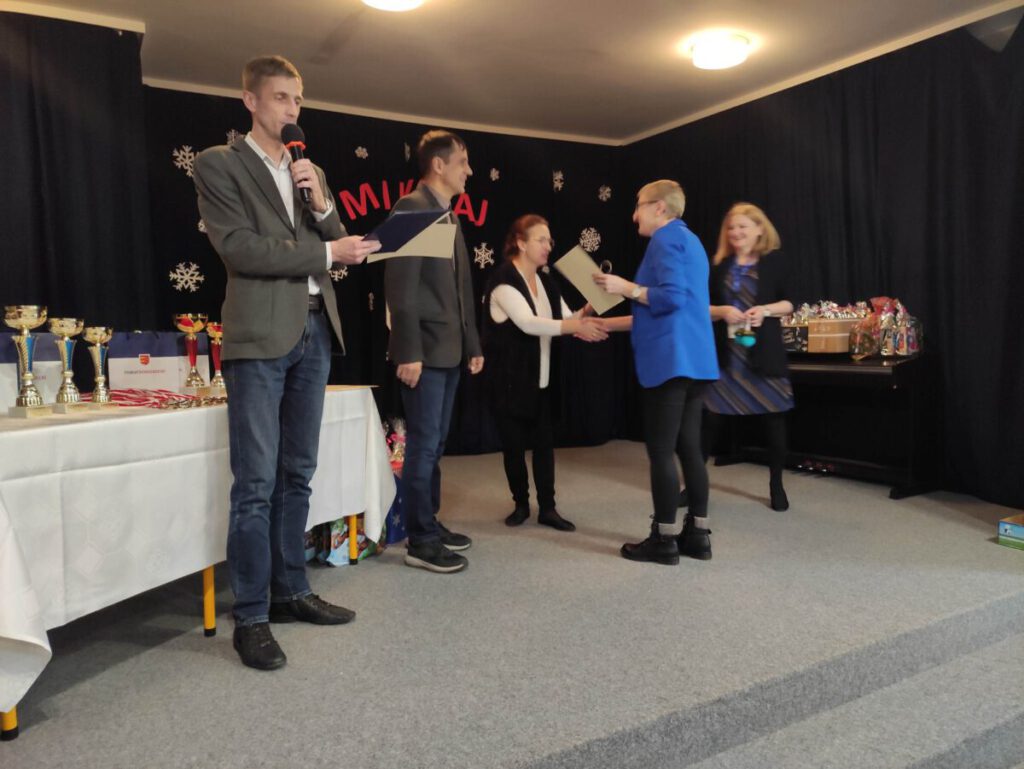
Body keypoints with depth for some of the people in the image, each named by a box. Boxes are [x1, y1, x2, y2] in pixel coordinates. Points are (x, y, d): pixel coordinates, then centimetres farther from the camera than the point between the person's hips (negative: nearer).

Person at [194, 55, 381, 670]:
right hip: (261, 335, -6)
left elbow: (338, 245, 16)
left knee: (297, 476, 11)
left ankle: (291, 591, 23)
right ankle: (251, 618, 5)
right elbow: (239, 248, -11)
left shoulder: (311, 171, 20)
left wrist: (321, 204, -1)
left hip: (315, 331, 6)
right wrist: (326, 253, -10)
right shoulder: (218, 164, 2)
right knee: (256, 484, -5)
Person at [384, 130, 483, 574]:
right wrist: (408, 351, -22)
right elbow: (402, 285, -17)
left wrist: (472, 344, 17)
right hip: (424, 351, -9)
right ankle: (420, 542, 6)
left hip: (449, 350, 9)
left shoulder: (450, 217, 18)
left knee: (435, 444, 15)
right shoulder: (411, 207, -9)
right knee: (423, 446, -4)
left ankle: (430, 524, 26)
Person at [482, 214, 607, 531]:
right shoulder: (503, 279, -14)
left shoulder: (546, 281, 9)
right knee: (513, 444, 4)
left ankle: (547, 508, 11)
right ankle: (521, 504, 21)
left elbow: (565, 318, 2)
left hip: (541, 377, 6)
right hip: (509, 379, -6)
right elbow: (528, 323, -27)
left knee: (544, 442, 4)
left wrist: (582, 318, -20)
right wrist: (574, 326, -34)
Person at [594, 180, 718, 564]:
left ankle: (664, 539, 4)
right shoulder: (688, 240, 24)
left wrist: (627, 287, -10)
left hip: (671, 361, -10)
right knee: (688, 447, 11)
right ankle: (697, 534, 16)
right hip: (693, 360, 10)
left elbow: (672, 298, -21)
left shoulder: (666, 238, -7)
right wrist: (606, 324, 24)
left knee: (661, 450, -3)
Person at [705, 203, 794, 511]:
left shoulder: (774, 260, 2)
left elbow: (789, 303, 2)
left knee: (773, 416, 5)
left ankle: (776, 485, 21)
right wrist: (722, 311, -13)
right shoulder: (720, 265, 7)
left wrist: (765, 310, -16)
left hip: (764, 352, -1)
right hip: (725, 352, 2)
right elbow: (704, 307, 7)